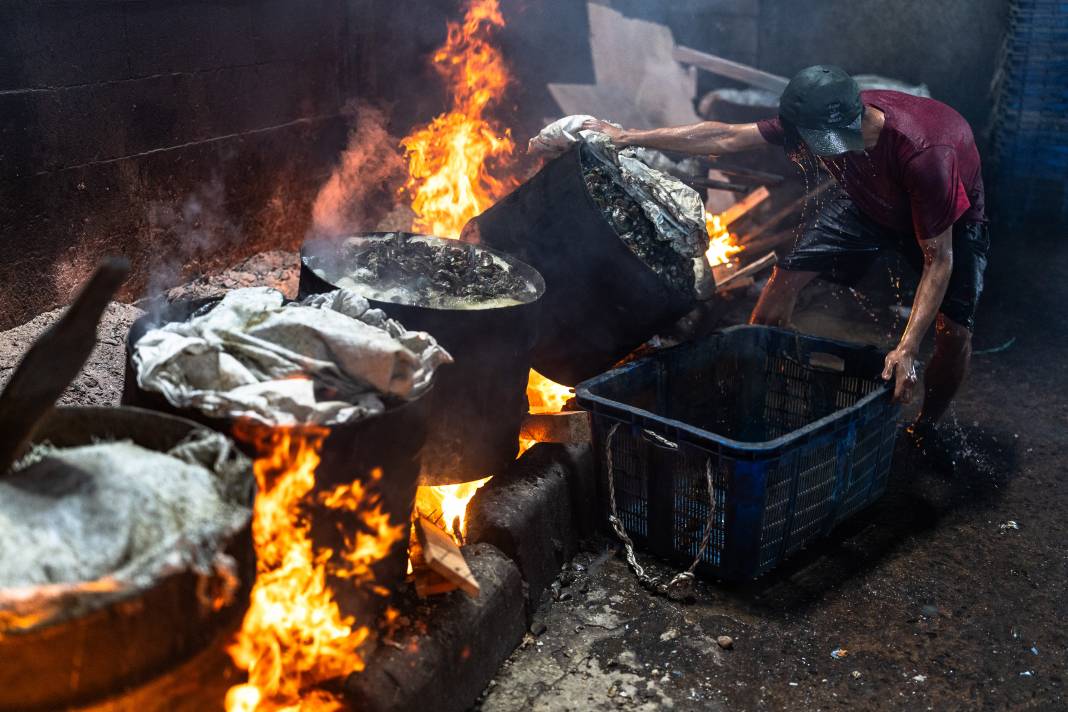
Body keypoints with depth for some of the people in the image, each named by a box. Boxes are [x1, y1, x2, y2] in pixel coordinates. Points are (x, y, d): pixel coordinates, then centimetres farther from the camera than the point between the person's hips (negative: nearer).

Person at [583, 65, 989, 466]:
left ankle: (926, 430, 9)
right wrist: (628, 138, -17)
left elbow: (939, 259, -37)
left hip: (947, 219, -4)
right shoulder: (819, 121, -28)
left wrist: (907, 350, -45)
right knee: (787, 276, -10)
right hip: (867, 202, 4)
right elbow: (725, 138, -20)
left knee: (954, 329, -19)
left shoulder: (925, 155, -43)